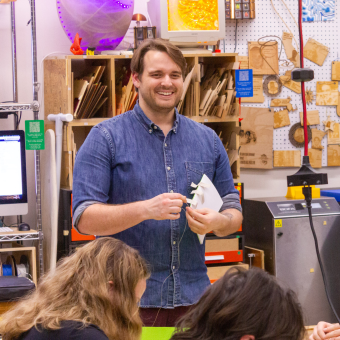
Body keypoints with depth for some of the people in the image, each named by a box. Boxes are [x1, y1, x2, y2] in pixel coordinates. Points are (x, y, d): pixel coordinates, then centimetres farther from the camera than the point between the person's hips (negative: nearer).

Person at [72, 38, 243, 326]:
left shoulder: (207, 140, 11)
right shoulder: (106, 138, -2)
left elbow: (234, 213, 13)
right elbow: (84, 217, -10)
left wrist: (217, 221, -11)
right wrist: (146, 209, -24)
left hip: (192, 294, 4)